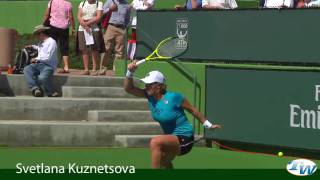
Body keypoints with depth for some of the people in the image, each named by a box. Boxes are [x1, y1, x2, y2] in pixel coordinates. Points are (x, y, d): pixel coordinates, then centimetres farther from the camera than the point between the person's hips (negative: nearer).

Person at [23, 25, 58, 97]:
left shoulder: (51, 42, -6)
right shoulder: (41, 42, 22)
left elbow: (48, 57, -15)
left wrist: (36, 59, -6)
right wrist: (33, 47, 37)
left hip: (48, 66, -8)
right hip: (38, 65, 8)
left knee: (42, 77, -35)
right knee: (27, 69, -18)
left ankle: (51, 93, -10)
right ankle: (35, 88, -32)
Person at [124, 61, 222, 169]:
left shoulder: (173, 97, -22)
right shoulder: (150, 96, -5)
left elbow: (192, 110, -9)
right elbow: (129, 88, -9)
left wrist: (208, 125, 0)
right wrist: (130, 73, -27)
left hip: (184, 139, -9)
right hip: (172, 138, 9)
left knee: (155, 142, -32)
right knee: (163, 164, 29)